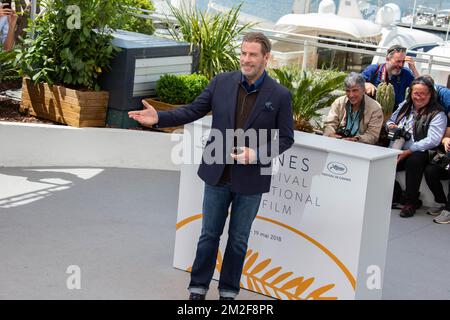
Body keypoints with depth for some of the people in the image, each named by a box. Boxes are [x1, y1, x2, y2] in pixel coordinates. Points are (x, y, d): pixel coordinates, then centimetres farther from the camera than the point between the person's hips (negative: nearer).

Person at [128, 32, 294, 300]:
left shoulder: (280, 95, -9)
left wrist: (256, 154, -19)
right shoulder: (222, 82, -3)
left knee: (238, 239, 12)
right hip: (218, 174, 2)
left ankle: (229, 291, 26)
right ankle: (198, 288, 24)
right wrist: (159, 118, -13)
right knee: (209, 235, 11)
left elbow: (286, 138, -5)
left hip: (250, 180, -2)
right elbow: (193, 111, 1)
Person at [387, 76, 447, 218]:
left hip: (420, 154, -5)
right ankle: (396, 194, 5)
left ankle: (411, 202, -20)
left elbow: (433, 140, -15)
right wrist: (391, 126, 2)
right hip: (397, 152, 5)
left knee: (413, 160, -39)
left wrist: (408, 151, -21)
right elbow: (390, 120, 30)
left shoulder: (437, 114, -4)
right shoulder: (405, 107, 17)